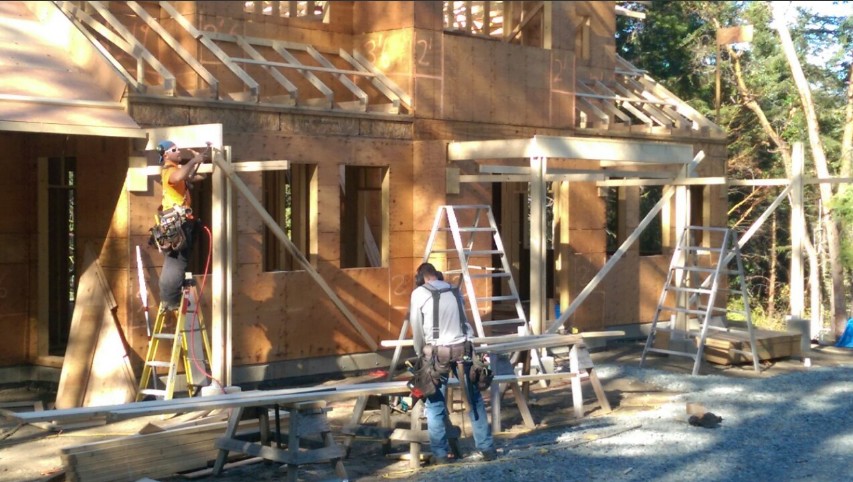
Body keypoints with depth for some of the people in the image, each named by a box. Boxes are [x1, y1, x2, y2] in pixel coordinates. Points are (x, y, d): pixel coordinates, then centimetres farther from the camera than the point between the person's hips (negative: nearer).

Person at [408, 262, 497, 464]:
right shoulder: (455, 291, 14)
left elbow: (417, 329, 3)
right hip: (462, 349, 3)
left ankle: (440, 453, 6)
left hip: (437, 352, -3)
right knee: (474, 400, 10)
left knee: (435, 403, 6)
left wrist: (420, 353, 17)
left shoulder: (419, 294, 1)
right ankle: (487, 448, 14)